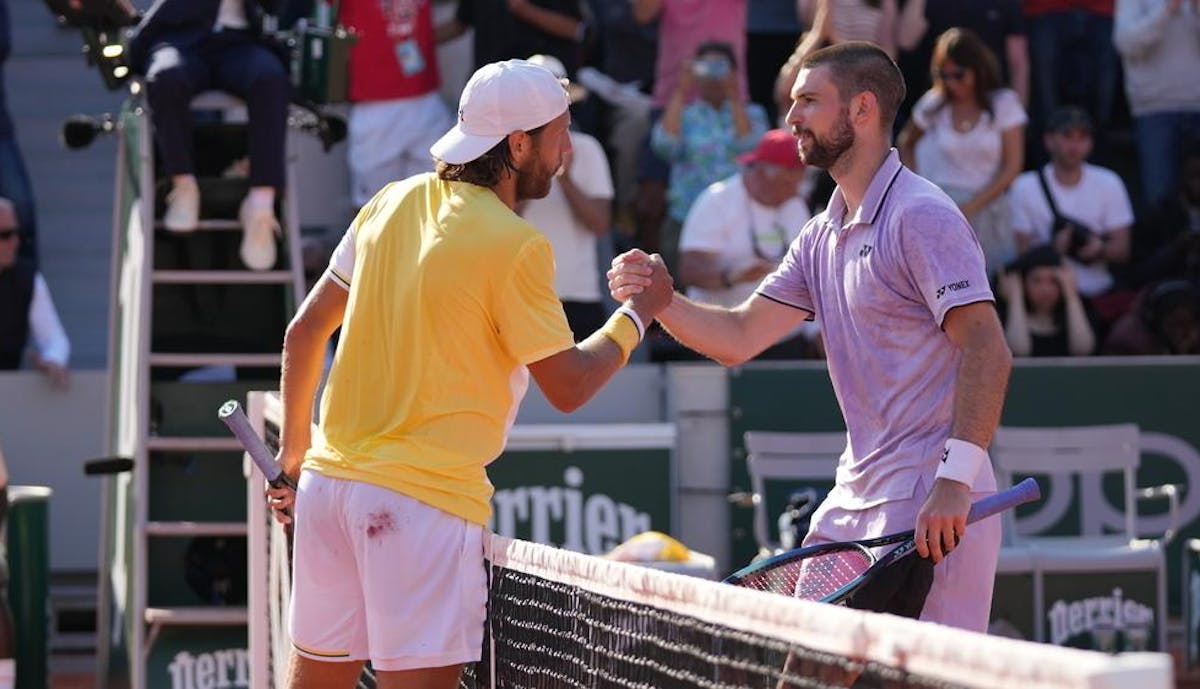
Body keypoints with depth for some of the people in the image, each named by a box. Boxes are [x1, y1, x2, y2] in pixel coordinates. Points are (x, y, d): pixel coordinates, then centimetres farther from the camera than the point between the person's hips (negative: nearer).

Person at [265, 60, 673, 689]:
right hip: (425, 497, -7)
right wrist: (639, 311, 12)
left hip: (330, 479, 7)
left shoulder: (395, 202, 9)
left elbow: (304, 333, 15)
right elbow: (568, 387, -3)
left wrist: (294, 453, 24)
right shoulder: (516, 247, -11)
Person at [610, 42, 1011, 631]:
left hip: (930, 512, -9)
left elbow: (988, 353, -20)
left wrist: (956, 482, -28)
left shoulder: (921, 217, -12)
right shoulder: (822, 236, 16)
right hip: (853, 501, 9)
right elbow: (740, 337, 16)